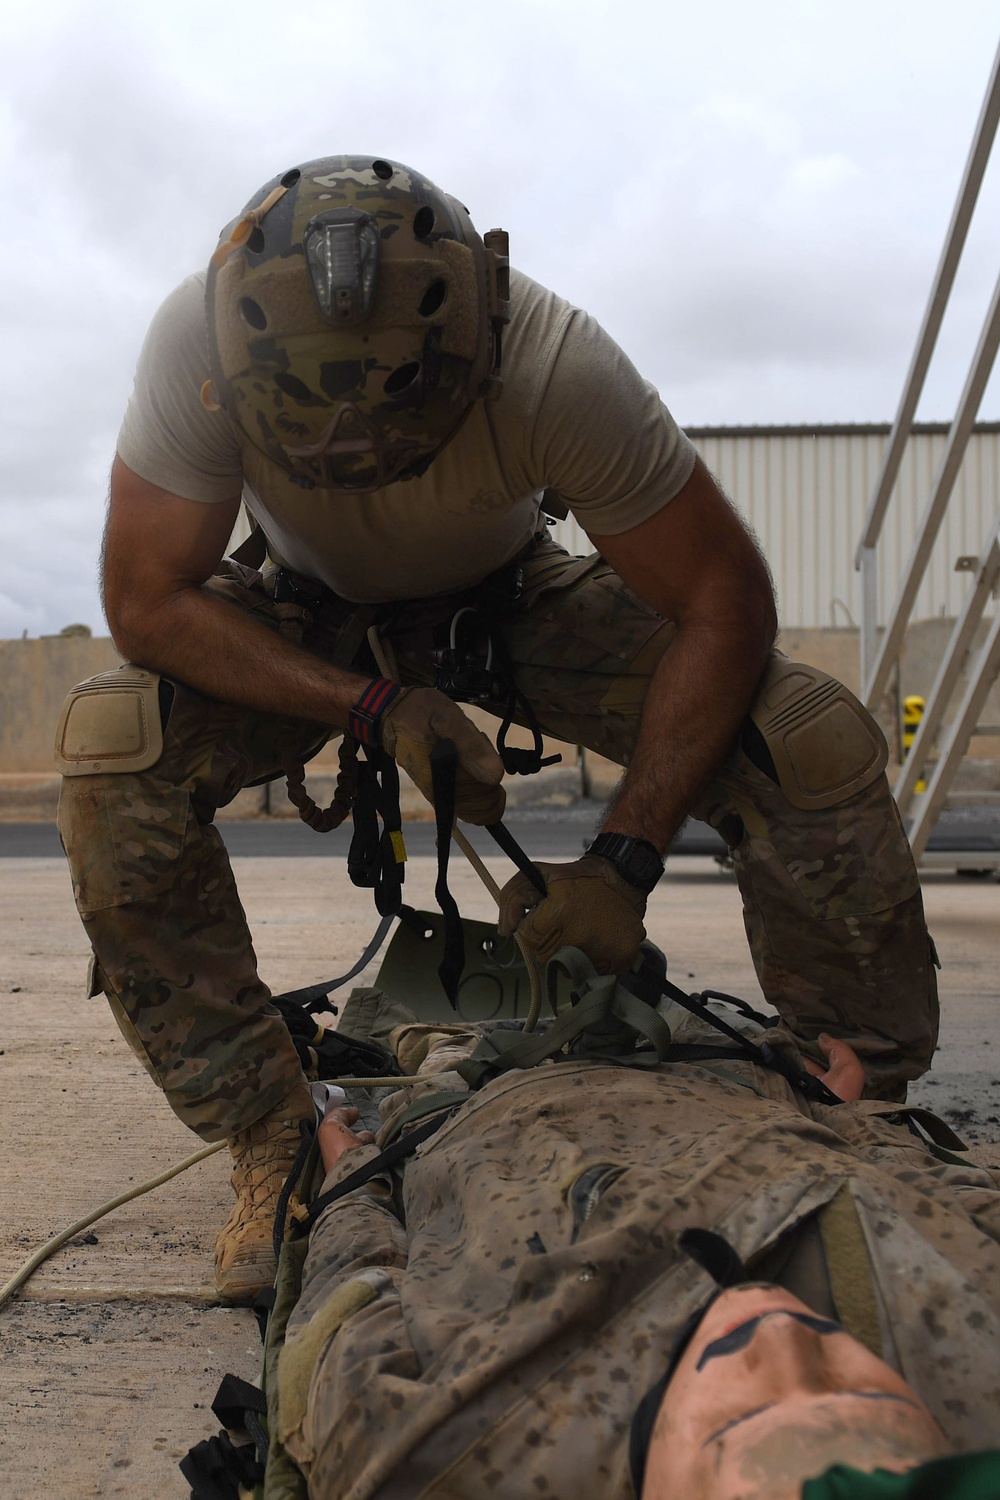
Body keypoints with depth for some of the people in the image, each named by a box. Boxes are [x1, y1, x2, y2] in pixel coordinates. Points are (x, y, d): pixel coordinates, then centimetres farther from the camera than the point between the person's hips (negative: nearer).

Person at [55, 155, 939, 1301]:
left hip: (513, 601, -1)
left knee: (816, 745, -24)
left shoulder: (557, 367, -36)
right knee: (112, 749, -30)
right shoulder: (200, 344, -33)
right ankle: (270, 1142, -14)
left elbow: (722, 604, -27)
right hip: (314, 617, 1)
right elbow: (148, 603, -24)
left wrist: (624, 858, -32)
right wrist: (374, 708, -35)